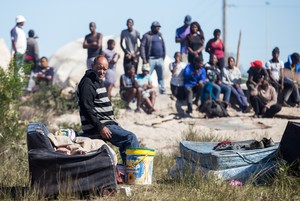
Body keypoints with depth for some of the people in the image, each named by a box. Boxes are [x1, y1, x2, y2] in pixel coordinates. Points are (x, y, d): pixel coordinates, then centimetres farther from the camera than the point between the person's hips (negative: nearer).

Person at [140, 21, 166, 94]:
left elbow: (163, 46, 21)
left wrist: (163, 57, 14)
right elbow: (142, 47, -8)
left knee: (161, 76, 9)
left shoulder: (160, 35, 16)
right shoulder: (147, 36, -2)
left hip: (160, 59, 6)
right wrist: (144, 59, -15)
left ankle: (163, 91, 16)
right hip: (151, 59, -6)